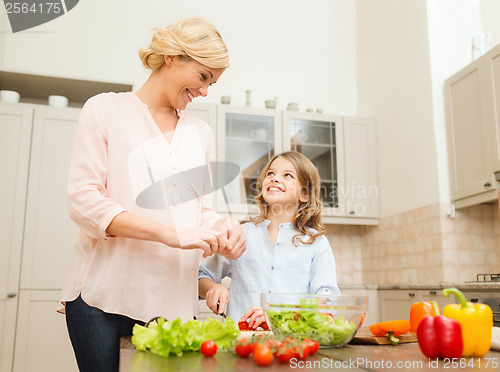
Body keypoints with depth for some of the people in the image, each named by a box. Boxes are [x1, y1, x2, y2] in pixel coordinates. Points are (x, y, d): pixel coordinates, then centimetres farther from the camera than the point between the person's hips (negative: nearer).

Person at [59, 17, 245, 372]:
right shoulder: (106, 110, 2)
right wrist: (173, 234, -18)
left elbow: (202, 209, 14)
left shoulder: (201, 132, 15)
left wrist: (223, 227, -10)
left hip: (174, 300, 4)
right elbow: (84, 201, -8)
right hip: (103, 295, -3)